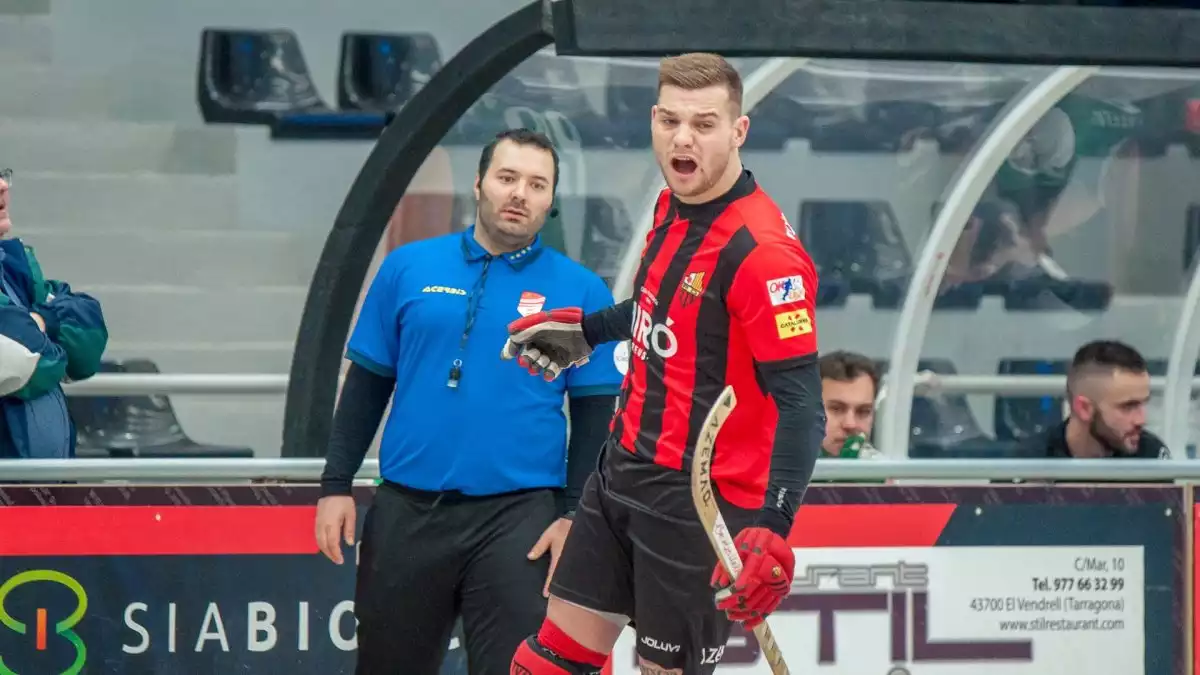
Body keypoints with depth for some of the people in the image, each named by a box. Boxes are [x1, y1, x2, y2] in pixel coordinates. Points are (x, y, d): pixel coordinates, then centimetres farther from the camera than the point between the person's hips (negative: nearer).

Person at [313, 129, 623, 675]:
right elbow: (367, 384, 10)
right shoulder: (409, 268, 6)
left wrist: (573, 512, -5)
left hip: (519, 519, -2)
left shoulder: (580, 291, 2)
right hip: (407, 512, 2)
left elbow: (595, 412, 3)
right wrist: (336, 485, 5)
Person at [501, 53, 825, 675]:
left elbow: (800, 406, -26)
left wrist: (772, 528, -35)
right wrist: (586, 329, 34)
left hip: (701, 501, -8)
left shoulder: (763, 251, -24)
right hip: (626, 471, 8)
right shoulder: (672, 206, 3)